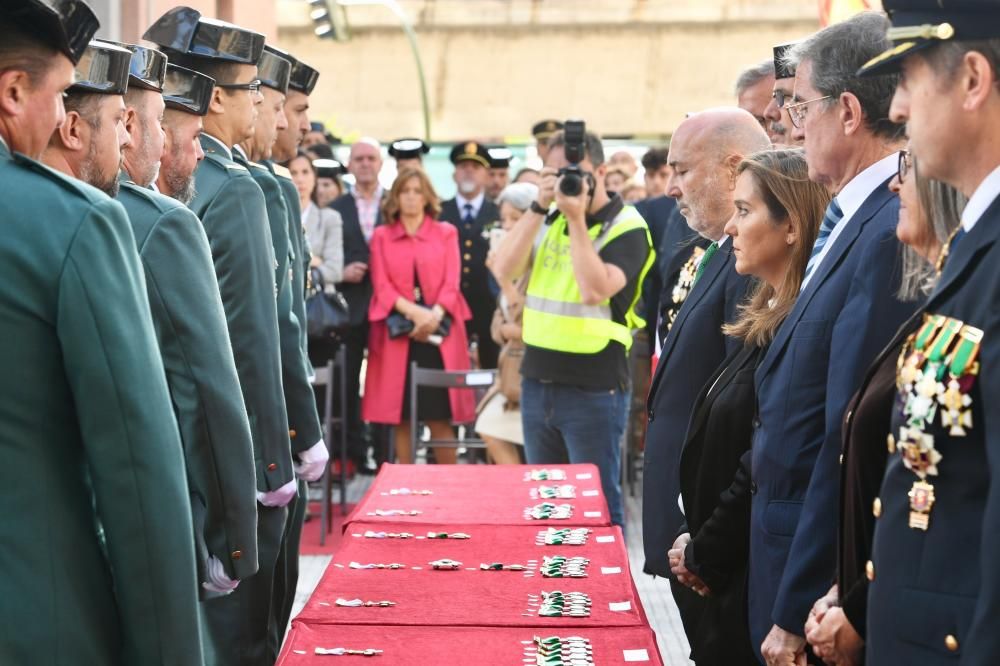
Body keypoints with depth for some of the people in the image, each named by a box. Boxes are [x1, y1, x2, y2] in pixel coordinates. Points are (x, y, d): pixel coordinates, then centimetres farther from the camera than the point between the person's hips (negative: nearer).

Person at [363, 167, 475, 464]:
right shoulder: (381, 236, 10)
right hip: (397, 332, 0)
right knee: (401, 418, 0)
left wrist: (433, 316, -16)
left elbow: (451, 284, 2)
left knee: (440, 417, -4)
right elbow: (382, 286, 0)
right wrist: (414, 312, -16)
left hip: (439, 332, 0)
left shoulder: (446, 233, 10)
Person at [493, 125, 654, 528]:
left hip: (593, 388, -6)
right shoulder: (549, 218, 11)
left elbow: (594, 291, -23)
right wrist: (539, 207, -11)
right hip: (537, 381, 6)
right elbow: (504, 270, -3)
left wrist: (577, 219, -22)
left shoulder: (627, 228, -9)